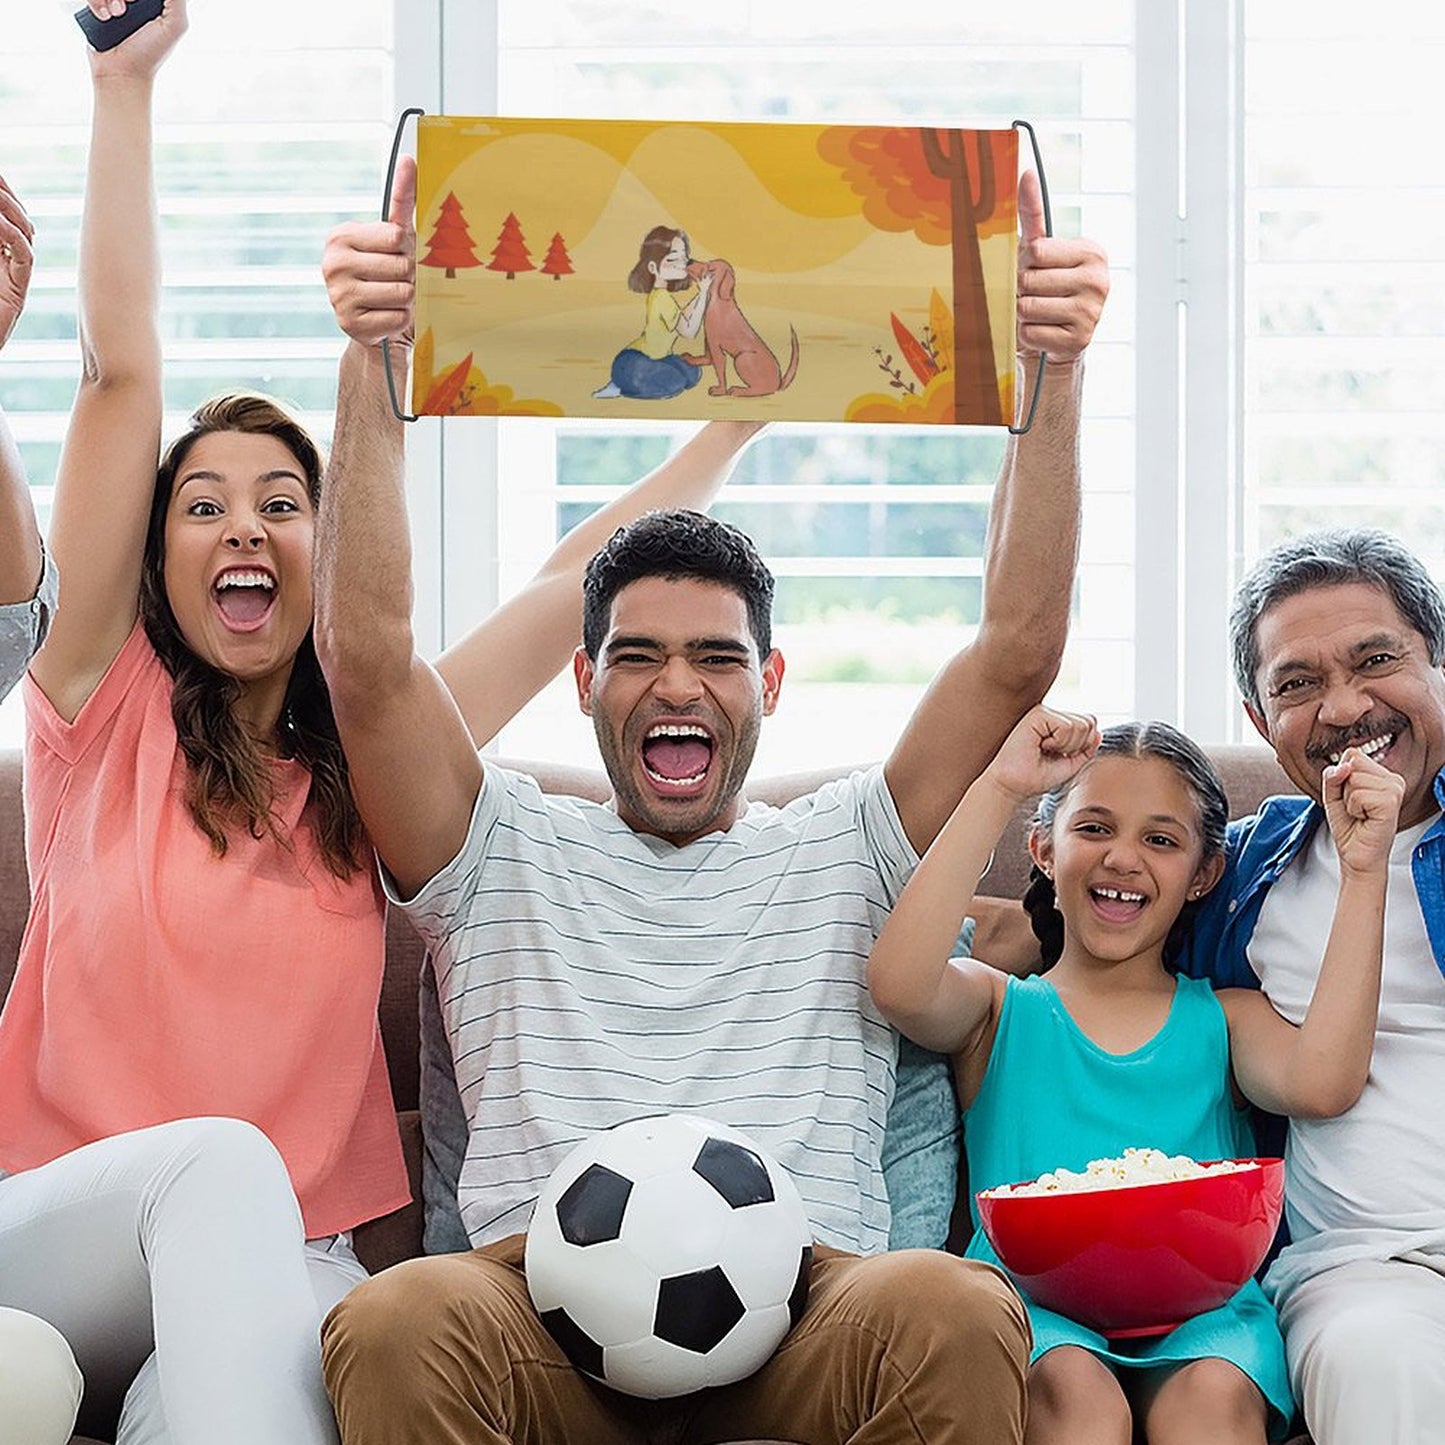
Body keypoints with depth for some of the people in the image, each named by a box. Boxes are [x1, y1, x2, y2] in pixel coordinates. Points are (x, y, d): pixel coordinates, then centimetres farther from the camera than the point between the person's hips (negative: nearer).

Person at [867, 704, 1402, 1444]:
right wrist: (999, 790, -7)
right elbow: (899, 985, -10)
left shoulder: (1224, 1017, 18)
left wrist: (1361, 870, -4)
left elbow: (1320, 1084, -6)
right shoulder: (1000, 1008, 15)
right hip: (1035, 1298, -1)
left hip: (1199, 1309, 1)